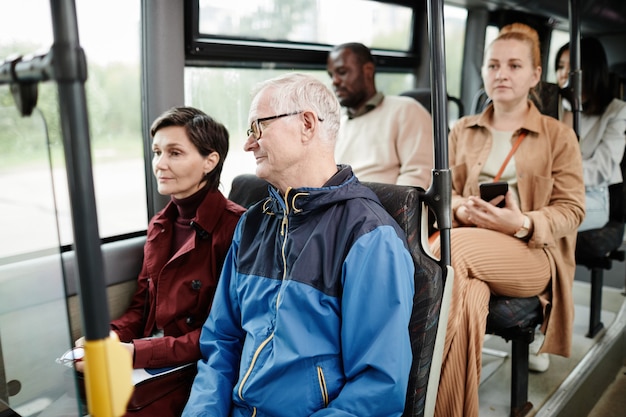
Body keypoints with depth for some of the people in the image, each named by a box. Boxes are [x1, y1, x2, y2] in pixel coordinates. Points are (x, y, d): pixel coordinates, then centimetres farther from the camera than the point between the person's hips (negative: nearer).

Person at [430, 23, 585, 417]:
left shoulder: (558, 135, 9)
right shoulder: (463, 131, 19)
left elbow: (571, 209, 2)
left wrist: (523, 224, -19)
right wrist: (461, 209, -12)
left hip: (532, 251, -2)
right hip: (469, 240, 3)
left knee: (451, 251, -36)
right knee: (467, 297, -37)